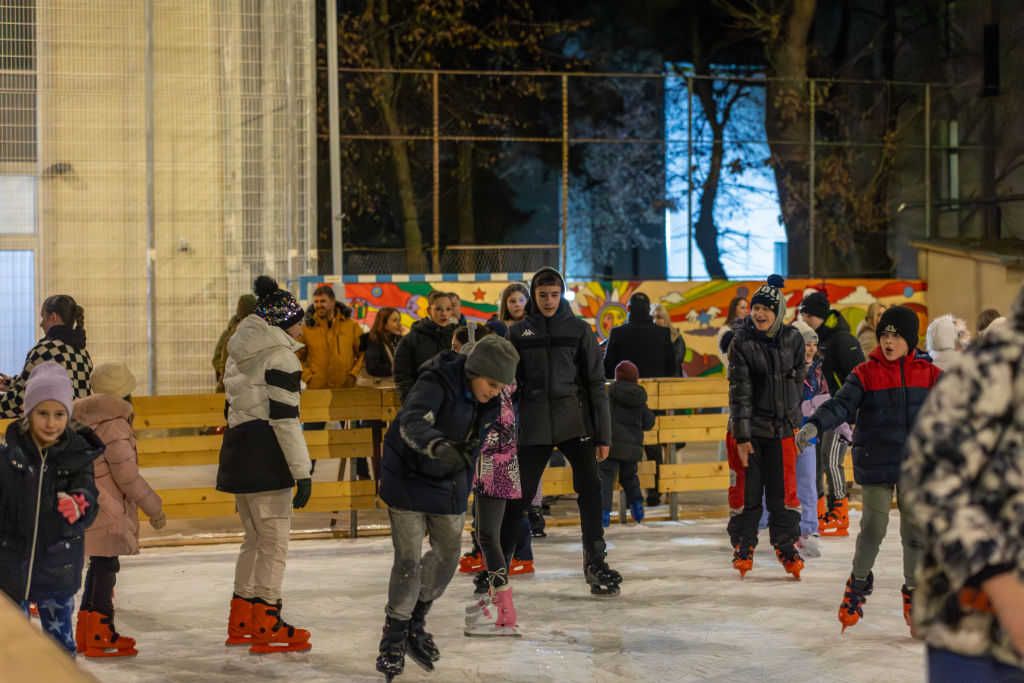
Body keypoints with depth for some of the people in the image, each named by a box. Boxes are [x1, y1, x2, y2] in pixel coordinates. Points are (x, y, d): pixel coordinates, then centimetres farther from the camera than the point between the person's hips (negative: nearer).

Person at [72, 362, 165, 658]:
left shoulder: (79, 423, 13)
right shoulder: (115, 426, -14)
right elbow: (126, 474, -15)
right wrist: (153, 507, -6)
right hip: (104, 511, -9)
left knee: (99, 566, 18)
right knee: (105, 566, -3)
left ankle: (86, 632, 24)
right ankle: (100, 635, -1)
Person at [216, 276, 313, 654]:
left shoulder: (239, 354, 17)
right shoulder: (279, 355, -10)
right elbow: (285, 418, -16)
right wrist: (303, 471, -15)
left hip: (237, 451, 9)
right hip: (266, 457, -9)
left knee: (255, 537, 18)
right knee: (274, 540, -2)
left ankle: (241, 623, 22)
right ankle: (266, 627, 2)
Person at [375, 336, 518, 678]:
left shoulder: (488, 401, -4)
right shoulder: (436, 383, -27)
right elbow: (411, 421, -45)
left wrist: (463, 490, 17)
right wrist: (438, 445, -64)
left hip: (449, 482, 7)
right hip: (409, 477, -7)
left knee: (448, 554, 10)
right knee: (408, 560, -6)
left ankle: (416, 621, 32)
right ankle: (394, 634, 14)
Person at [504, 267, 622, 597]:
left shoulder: (579, 330, 4)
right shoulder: (519, 332, 5)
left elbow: (595, 383, 4)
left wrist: (603, 435, 0)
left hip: (574, 420, 0)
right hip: (534, 425, 0)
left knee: (589, 488, -8)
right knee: (521, 494, 0)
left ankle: (595, 561, 4)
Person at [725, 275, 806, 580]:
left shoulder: (792, 339, 1)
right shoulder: (741, 343, -8)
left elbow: (797, 380, 12)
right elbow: (739, 391, -11)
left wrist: (793, 420, 13)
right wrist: (741, 435, -15)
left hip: (781, 428, 2)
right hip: (748, 429, -2)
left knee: (784, 491, 3)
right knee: (746, 491, 3)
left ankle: (787, 545, 19)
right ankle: (743, 547, 18)